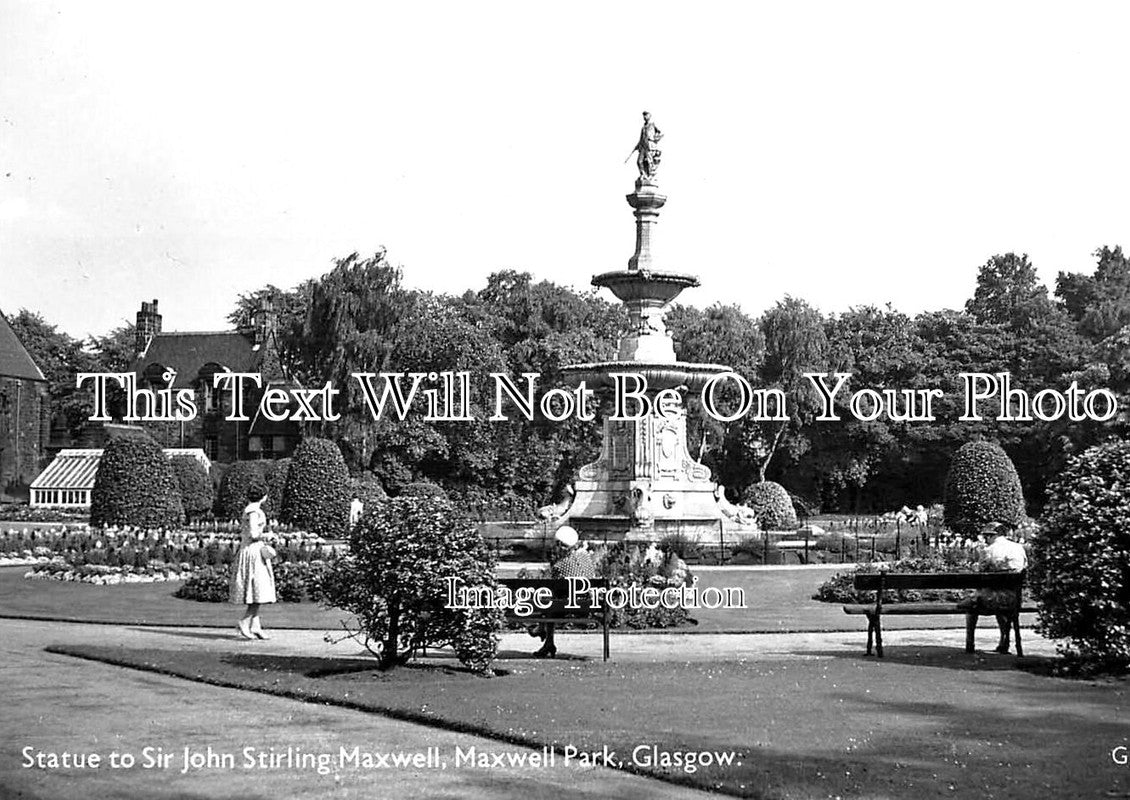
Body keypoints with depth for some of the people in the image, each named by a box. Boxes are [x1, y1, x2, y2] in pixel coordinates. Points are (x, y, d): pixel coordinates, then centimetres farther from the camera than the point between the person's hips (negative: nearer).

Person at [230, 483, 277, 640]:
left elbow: (241, 534, 19)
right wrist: (265, 535, -3)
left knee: (256, 594, 8)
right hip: (253, 552, -10)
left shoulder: (248, 510, 16)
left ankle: (256, 626, 8)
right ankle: (245, 623, -12)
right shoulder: (254, 511, -14)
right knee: (259, 591, -10)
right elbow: (253, 534, -21)